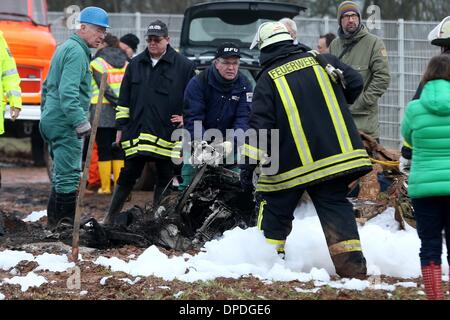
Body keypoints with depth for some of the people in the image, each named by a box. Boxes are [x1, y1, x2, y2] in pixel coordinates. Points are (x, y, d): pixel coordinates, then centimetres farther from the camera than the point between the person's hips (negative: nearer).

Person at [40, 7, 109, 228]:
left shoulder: (65, 48, 20)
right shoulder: (77, 52, -13)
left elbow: (48, 87, 27)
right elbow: (68, 92, -24)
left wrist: (46, 115, 29)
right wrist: (81, 122, -25)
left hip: (52, 122, 11)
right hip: (66, 125, -11)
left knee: (62, 176, 16)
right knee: (68, 177, -10)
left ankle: (55, 224, 20)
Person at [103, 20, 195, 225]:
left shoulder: (183, 66, 0)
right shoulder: (135, 64, 10)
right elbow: (124, 99, 15)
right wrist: (122, 126, 10)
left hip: (167, 136, -2)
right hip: (136, 134, 2)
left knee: (164, 179, 5)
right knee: (127, 177, 7)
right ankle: (110, 219, 13)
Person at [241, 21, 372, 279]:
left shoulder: (268, 80, -4)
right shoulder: (321, 61, 5)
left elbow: (261, 125, -11)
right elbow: (355, 83, 9)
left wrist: (249, 165, -9)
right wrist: (333, 108, 27)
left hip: (291, 161, -3)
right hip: (335, 154, 3)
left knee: (275, 209, 13)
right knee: (335, 205, 4)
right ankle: (352, 264, -7)